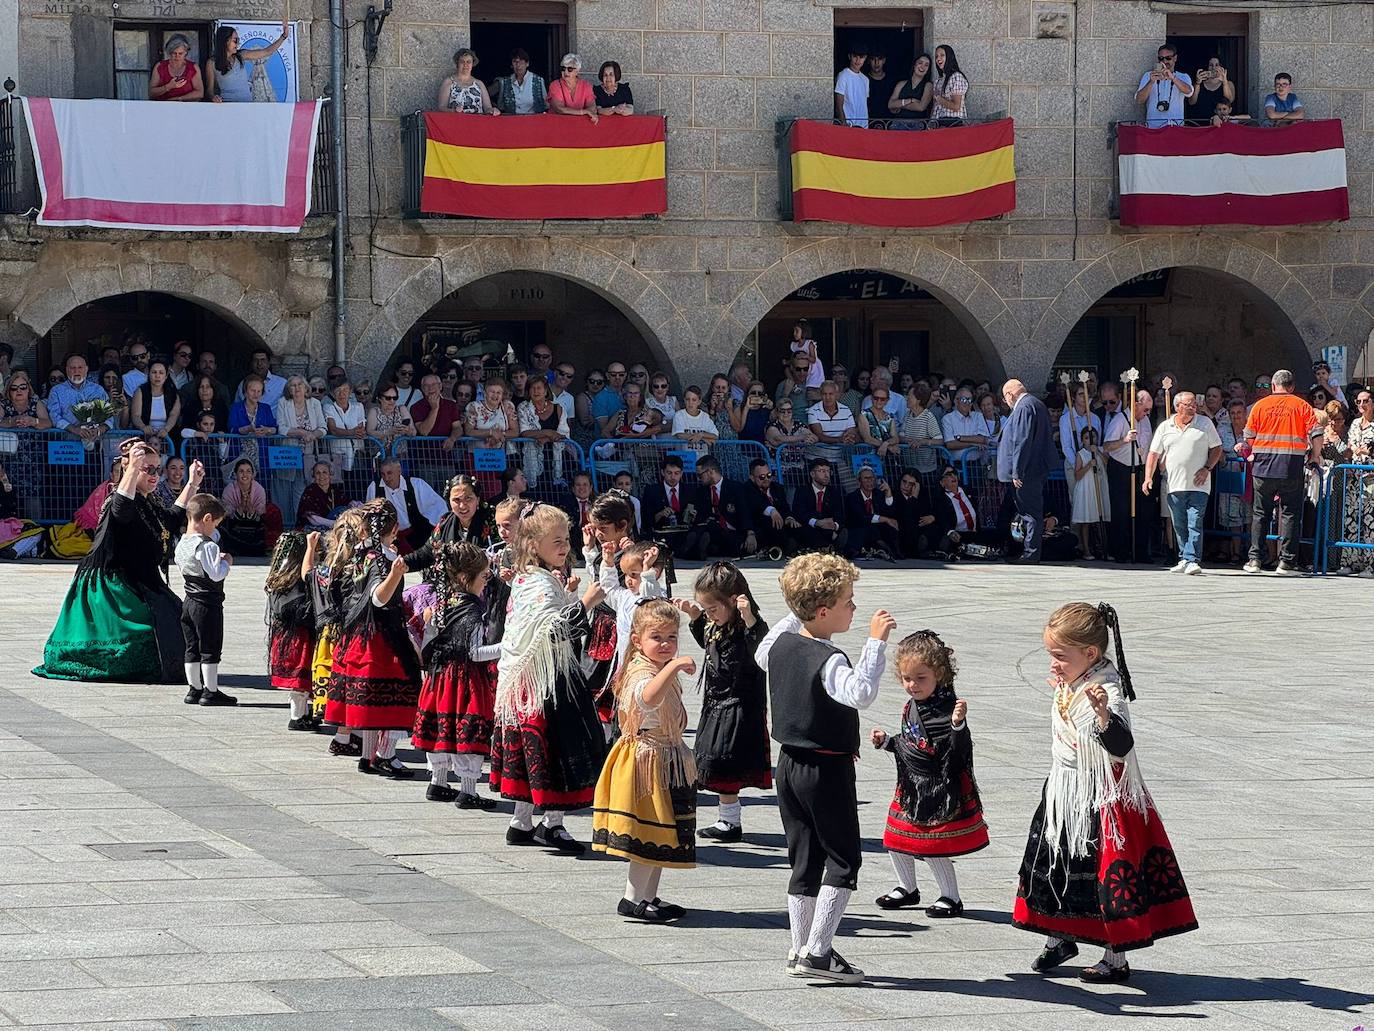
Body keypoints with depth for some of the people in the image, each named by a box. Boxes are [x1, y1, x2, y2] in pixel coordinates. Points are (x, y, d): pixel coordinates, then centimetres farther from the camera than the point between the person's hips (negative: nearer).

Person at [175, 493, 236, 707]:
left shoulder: (181, 545, 7)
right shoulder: (206, 546, -20)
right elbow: (216, 574, -24)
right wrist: (226, 562, -5)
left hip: (189, 600, 8)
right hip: (208, 604, -8)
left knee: (192, 648, 13)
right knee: (210, 649, -1)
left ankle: (194, 689, 18)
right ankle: (211, 691, 2)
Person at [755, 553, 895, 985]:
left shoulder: (781, 644, 3)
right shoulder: (828, 660, -23)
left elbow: (763, 655, 28)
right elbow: (861, 693, -41)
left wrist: (795, 616, 29)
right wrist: (875, 642, -36)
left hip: (789, 763, 8)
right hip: (828, 769, -8)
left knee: (804, 860, 15)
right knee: (843, 860, 1)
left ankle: (799, 949, 19)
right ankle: (817, 952, -5)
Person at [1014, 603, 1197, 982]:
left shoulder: (1107, 691, -24)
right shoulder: (1071, 686, 3)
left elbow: (1121, 747, -40)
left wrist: (1103, 713, -56)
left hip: (1101, 799, -9)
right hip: (1064, 796, 9)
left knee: (1108, 872, 0)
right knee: (1054, 864, 18)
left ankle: (1116, 958, 11)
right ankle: (1060, 937, 37)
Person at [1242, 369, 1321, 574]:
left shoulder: (1260, 405, 5)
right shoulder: (1302, 406, 3)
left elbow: (1249, 436, 6)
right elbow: (1316, 433, -3)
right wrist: (1315, 457, 10)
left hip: (1264, 465, 1)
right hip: (1292, 464, -1)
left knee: (1260, 513, 10)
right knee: (1290, 513, 4)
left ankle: (1255, 559, 7)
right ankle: (1286, 561, -1)